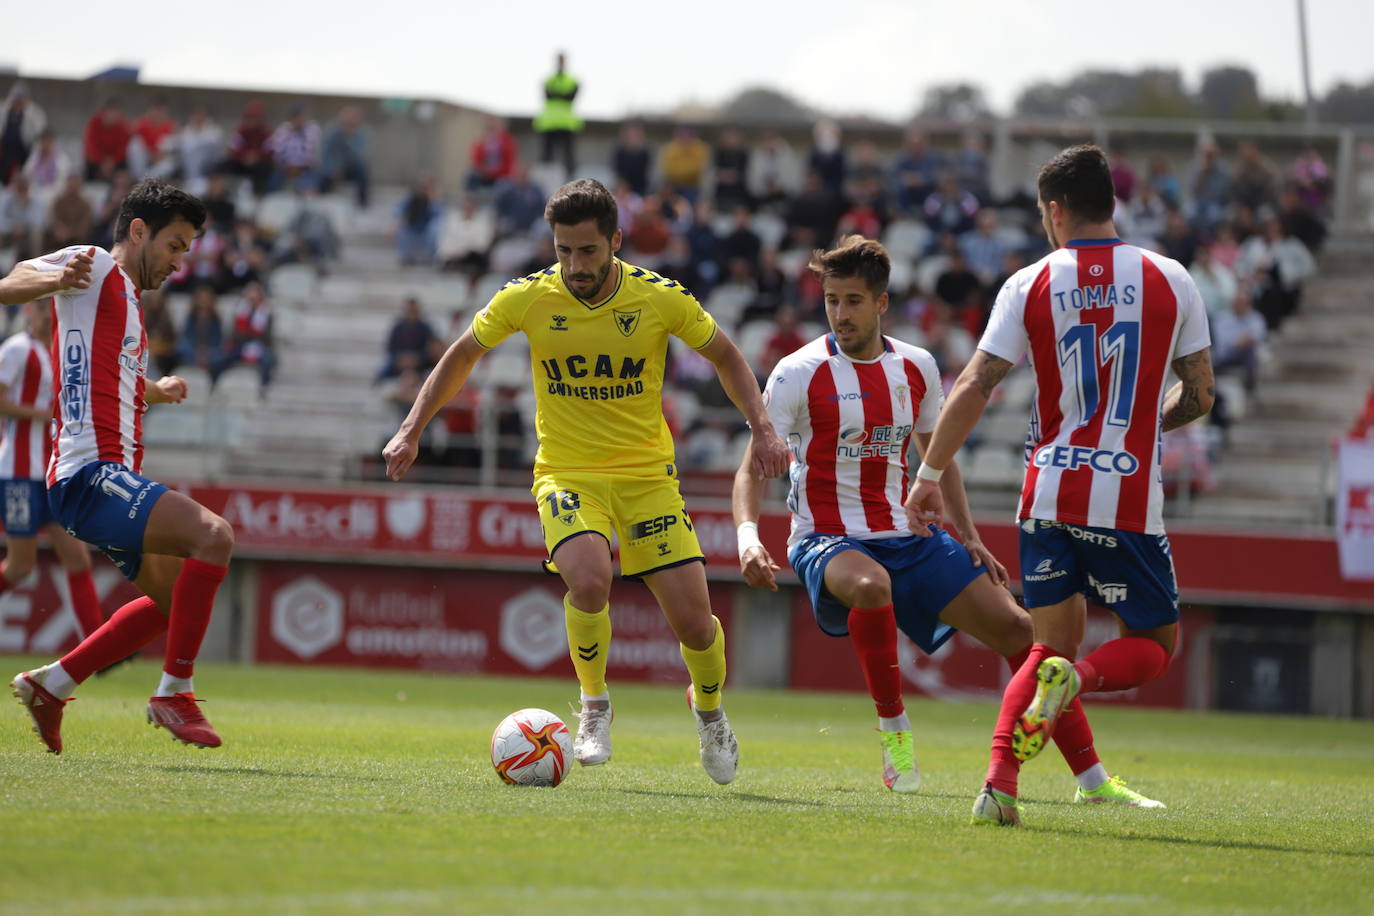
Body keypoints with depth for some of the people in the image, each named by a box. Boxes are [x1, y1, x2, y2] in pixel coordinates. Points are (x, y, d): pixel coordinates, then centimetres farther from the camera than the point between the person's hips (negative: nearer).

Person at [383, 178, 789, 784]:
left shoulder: (661, 298, -10)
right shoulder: (527, 299, -9)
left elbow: (724, 355, 7)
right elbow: (462, 356, 7)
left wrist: (763, 429, -3)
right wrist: (411, 432, 3)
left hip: (647, 475, 1)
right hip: (567, 474, -1)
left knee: (692, 619, -6)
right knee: (588, 580, -30)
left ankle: (708, 711, 28)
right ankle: (594, 706, -4)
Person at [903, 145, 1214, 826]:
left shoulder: (1030, 285, 1)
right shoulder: (1170, 280, 2)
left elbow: (973, 389, -3)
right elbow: (1199, 395, 5)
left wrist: (929, 477, 5)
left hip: (1048, 495, 2)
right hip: (1128, 502, -2)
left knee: (1051, 647, 14)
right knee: (1155, 642, 13)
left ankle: (999, 784, -6)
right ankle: (1078, 678, -20)